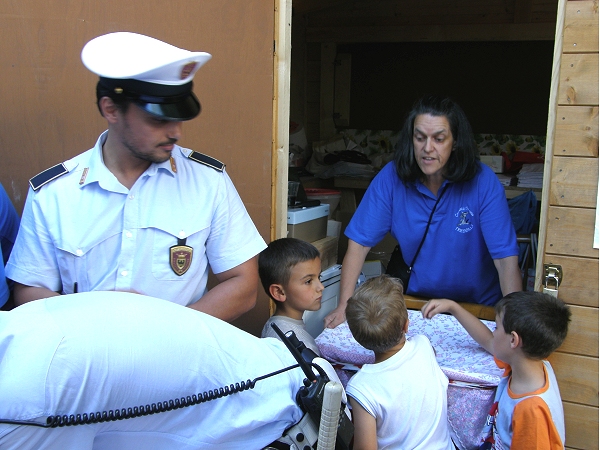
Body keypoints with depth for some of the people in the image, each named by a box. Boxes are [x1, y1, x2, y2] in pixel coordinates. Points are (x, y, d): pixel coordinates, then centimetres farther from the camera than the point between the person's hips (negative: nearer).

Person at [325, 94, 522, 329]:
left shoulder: (483, 182, -16)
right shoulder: (391, 178, -12)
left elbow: (506, 258, -19)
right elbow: (359, 242, -11)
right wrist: (344, 306, -19)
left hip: (479, 308, -1)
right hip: (415, 299, 1)